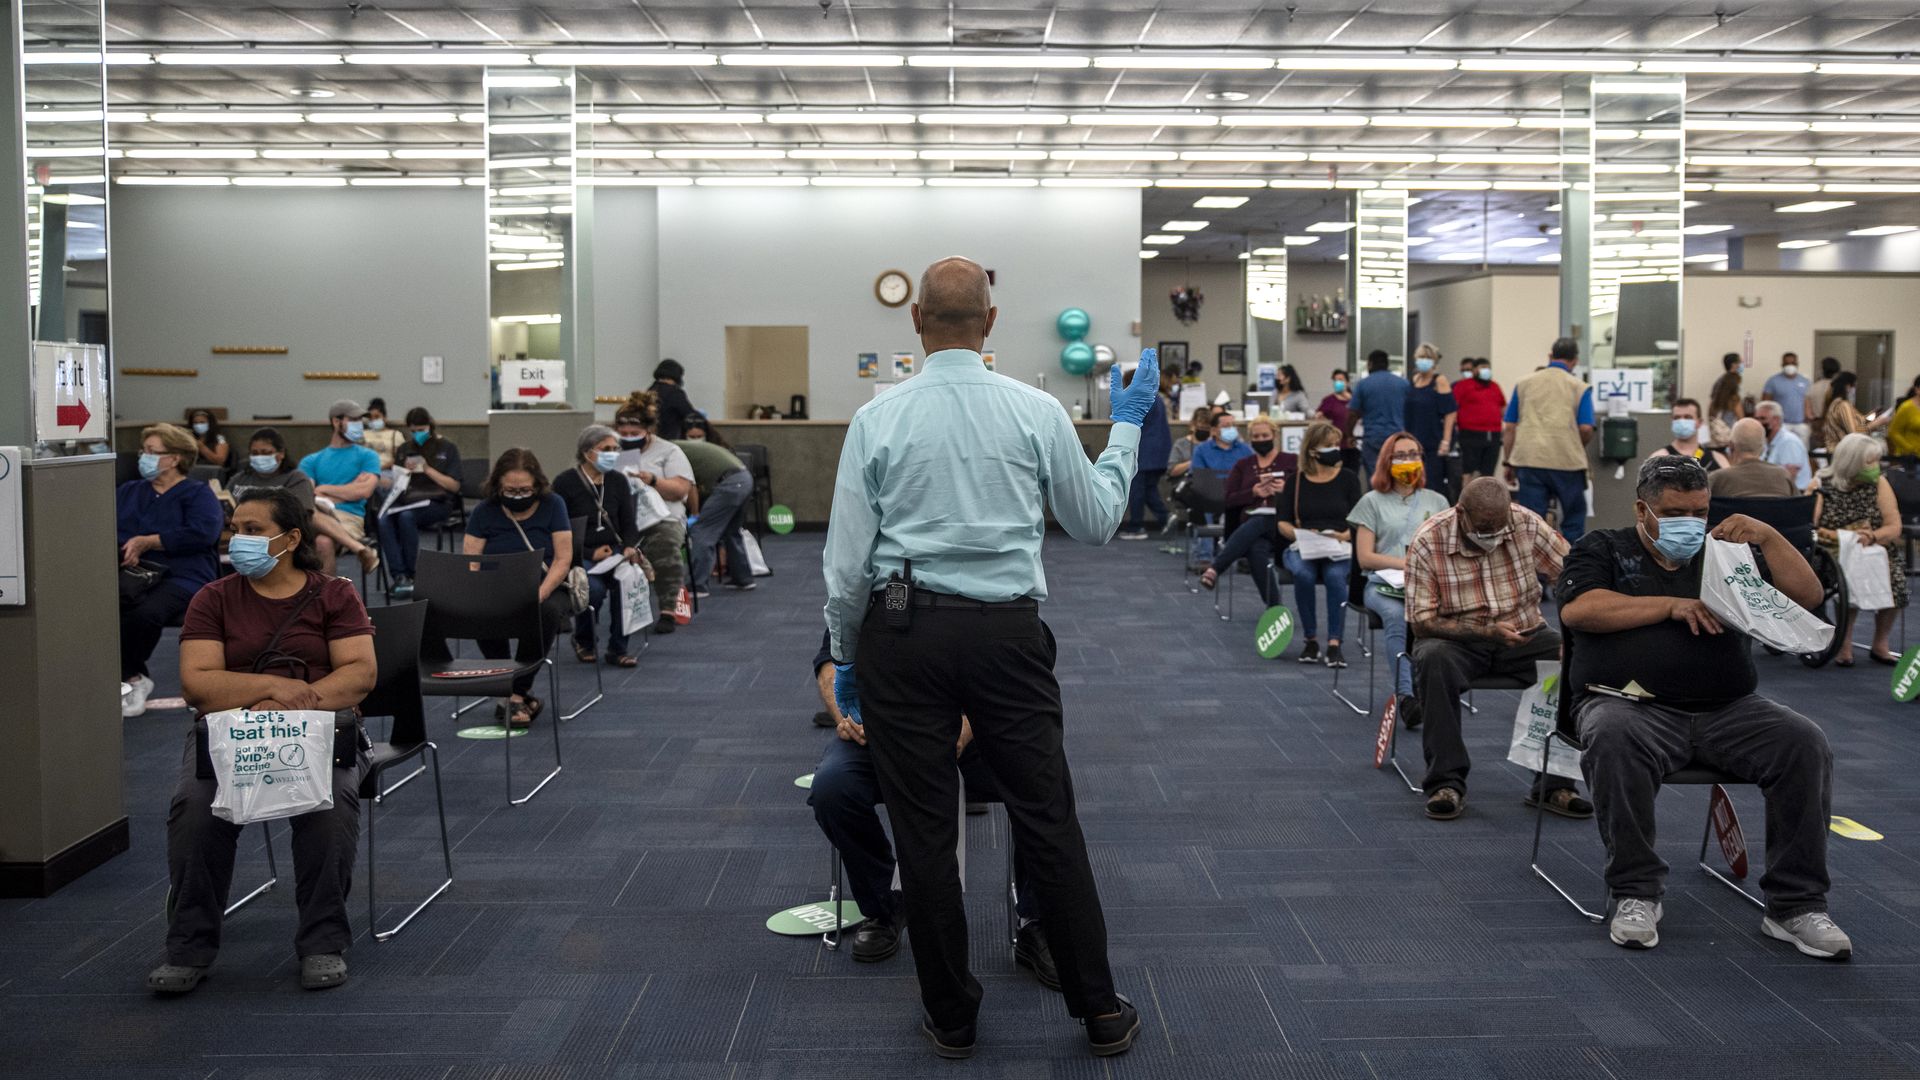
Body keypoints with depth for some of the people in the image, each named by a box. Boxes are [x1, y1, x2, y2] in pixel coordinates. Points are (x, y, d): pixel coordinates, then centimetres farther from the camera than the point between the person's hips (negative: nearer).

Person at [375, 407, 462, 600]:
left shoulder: (447, 448, 8)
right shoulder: (404, 449, 20)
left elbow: (455, 486, 1)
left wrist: (427, 469, -9)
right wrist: (405, 472, 1)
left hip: (437, 502, -4)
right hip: (407, 500, 4)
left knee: (407, 517, -36)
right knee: (384, 519, -30)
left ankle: (410, 574, -25)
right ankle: (400, 575, -34)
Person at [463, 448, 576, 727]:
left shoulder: (552, 505, 1)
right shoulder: (484, 511, 4)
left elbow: (563, 559, -5)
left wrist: (539, 595, -21)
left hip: (547, 591, -1)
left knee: (547, 611, -36)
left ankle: (517, 694, -24)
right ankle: (521, 695, -23)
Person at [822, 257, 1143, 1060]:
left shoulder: (878, 419, -2)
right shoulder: (1038, 412, -2)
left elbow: (847, 559, -1)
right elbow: (1096, 521, 10)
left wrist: (845, 656, 12)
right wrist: (1127, 424, 22)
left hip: (904, 632, 0)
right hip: (1008, 633, 1)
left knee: (924, 831, 8)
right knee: (1048, 820, 9)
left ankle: (951, 1019, 20)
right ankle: (1100, 1012, 18)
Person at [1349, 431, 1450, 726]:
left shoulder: (1437, 501, 23)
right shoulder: (1373, 501, 14)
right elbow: (1365, 557, 5)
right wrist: (1406, 563, -6)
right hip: (1383, 584, -2)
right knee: (1396, 615, -38)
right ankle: (1406, 696, -48)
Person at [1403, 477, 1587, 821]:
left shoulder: (1527, 524, -9)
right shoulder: (1428, 543, -15)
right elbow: (1422, 621, -15)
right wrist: (1487, 632, -27)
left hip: (1523, 635, 3)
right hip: (1458, 639, -2)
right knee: (1433, 659, -36)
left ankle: (1554, 784, -13)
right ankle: (1446, 783, -26)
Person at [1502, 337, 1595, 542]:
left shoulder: (1523, 384, 10)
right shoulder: (1579, 388, 3)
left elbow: (1509, 428, 8)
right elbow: (1586, 429, -5)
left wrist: (1509, 463, 14)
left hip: (1529, 461, 2)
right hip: (1567, 462, -2)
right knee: (1574, 518, 14)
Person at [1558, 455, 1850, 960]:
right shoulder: (1604, 548, 14)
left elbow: (1807, 597, 14)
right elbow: (1578, 609, -6)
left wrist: (1768, 537, 0)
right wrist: (1673, 605, -7)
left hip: (1729, 710, 4)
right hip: (1634, 705, -3)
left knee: (1805, 744, -23)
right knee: (1614, 741, -37)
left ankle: (1795, 904, -15)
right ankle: (1634, 894, -24)